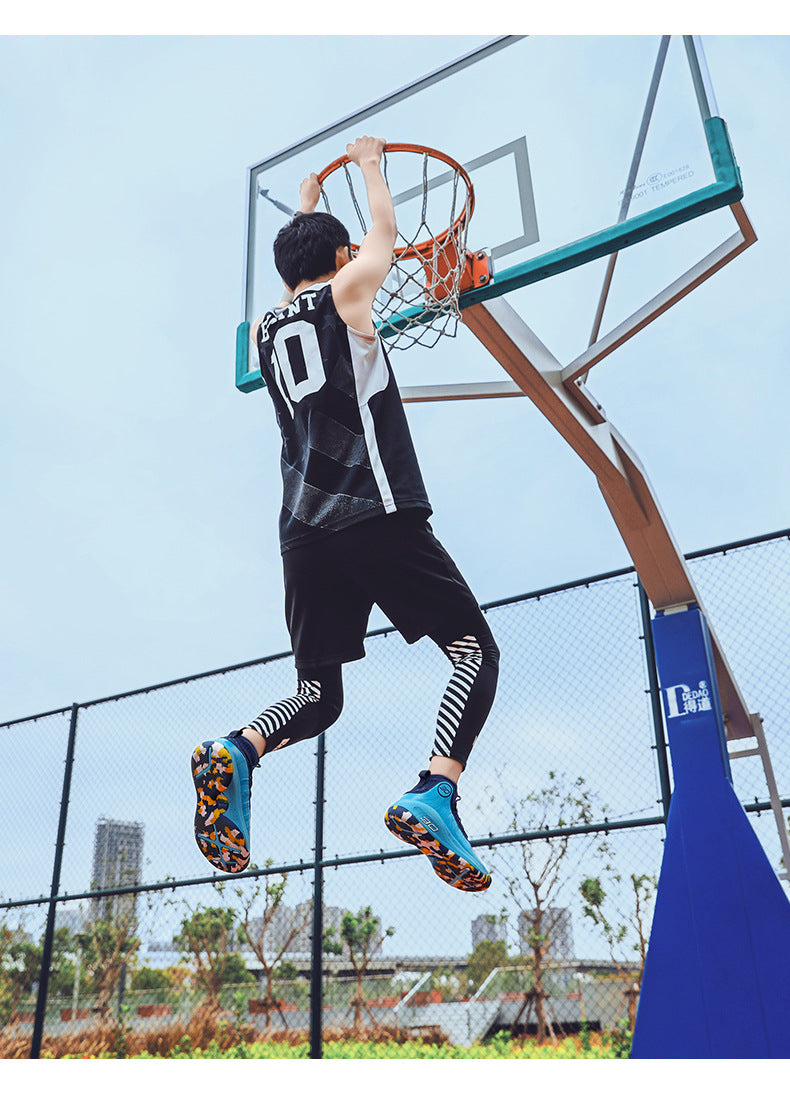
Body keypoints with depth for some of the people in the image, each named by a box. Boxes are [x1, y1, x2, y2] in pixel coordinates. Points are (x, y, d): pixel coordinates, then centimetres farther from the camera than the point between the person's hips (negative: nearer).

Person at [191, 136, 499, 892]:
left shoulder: (266, 327, 22)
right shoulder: (345, 293, 8)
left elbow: (296, 277, 44)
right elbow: (384, 235, 27)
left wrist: (305, 209, 59)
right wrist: (369, 164, 44)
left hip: (303, 534, 6)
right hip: (377, 516, -5)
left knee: (318, 694, 14)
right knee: (475, 650, 2)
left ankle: (235, 753, -16)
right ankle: (434, 794, -20)